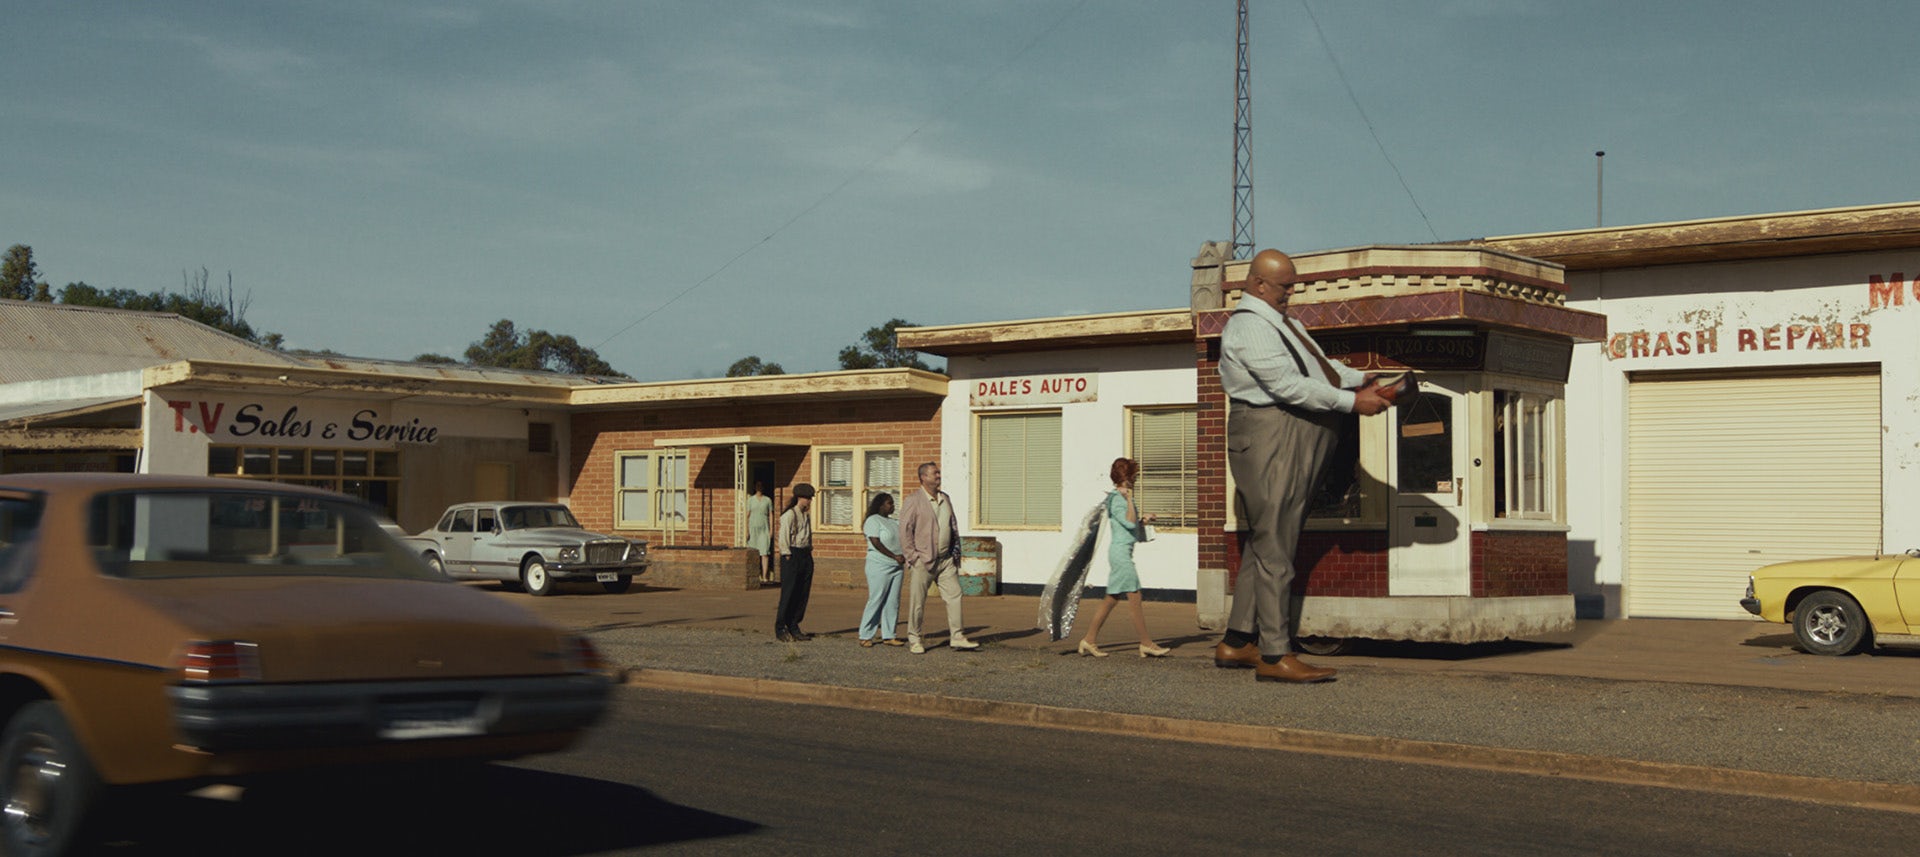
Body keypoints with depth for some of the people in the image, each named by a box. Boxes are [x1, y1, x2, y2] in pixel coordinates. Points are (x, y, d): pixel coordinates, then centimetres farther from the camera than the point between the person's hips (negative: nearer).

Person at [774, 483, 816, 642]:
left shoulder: (807, 515, 15)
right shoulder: (789, 515, -10)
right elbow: (783, 538, -12)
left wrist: (809, 551, 13)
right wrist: (787, 557, -15)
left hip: (806, 556, 8)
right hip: (792, 556, -8)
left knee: (803, 592, 7)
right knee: (788, 593, -4)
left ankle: (793, 627, 14)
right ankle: (780, 629, 4)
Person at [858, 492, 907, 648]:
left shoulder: (893, 522, 18)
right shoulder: (873, 521, -5)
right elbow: (876, 543, -14)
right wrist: (894, 556, -17)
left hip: (896, 567, 7)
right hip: (879, 566, -7)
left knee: (892, 602, 4)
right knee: (876, 601, -7)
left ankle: (888, 636, 9)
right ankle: (865, 636, -1)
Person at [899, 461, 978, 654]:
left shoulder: (946, 499, 13)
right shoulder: (913, 500, -7)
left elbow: (954, 526, 21)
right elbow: (905, 531, -10)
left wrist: (956, 552, 13)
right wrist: (913, 558, -14)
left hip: (946, 559, 6)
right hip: (922, 561, -6)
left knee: (954, 595, 1)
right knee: (917, 602, 0)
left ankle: (957, 638, 5)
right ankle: (913, 641, 11)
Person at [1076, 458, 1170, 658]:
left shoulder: (1121, 497, 16)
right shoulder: (1117, 499, -14)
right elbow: (1129, 523, -24)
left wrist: (1142, 519, 10)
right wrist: (1129, 499, -20)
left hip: (1120, 551, 10)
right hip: (1121, 550, -10)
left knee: (1112, 599, 10)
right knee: (1134, 597, -6)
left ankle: (1089, 640, 13)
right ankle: (1146, 643, -1)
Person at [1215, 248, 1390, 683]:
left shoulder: (1281, 320, 20)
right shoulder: (1249, 327, -14)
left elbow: (1320, 362, 23)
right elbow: (1288, 385, -21)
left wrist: (1358, 380, 6)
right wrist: (1351, 401, -19)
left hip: (1293, 440, 11)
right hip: (1270, 438, -11)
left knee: (1264, 541, 13)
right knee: (1274, 545, -10)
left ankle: (1238, 642, 19)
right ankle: (1275, 655, -8)